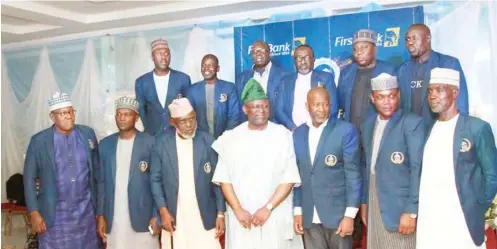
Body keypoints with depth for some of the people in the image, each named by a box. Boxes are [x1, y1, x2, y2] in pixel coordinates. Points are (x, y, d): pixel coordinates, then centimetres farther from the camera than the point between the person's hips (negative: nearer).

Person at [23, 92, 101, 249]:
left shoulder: (88, 134, 1)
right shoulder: (39, 141, -6)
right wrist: (34, 212, -7)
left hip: (86, 211, 2)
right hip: (55, 214, -2)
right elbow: (29, 178, -2)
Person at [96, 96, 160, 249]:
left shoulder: (150, 142, -3)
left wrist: (156, 215, -7)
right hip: (113, 218, 3)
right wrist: (100, 215, 6)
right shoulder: (105, 144, 9)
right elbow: (102, 181, 11)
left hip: (142, 216, -3)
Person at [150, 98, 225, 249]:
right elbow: (155, 179, 1)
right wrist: (163, 211, -6)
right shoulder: (161, 142, -2)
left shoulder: (208, 142, -2)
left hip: (204, 217, 0)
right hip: (174, 216, 0)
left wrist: (220, 213, -2)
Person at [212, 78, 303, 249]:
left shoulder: (283, 135, -3)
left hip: (275, 216, -1)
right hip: (241, 217, 1)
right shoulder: (231, 138, 2)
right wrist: (238, 210, -7)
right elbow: (224, 179, 2)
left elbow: (289, 178, -6)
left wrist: (268, 208, -12)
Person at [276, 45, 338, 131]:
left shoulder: (326, 78, 7)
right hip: (292, 131, 1)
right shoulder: (285, 81, 12)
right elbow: (279, 110, 7)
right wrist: (292, 127, -8)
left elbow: (332, 108, 1)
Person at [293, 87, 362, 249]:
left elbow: (353, 173, -9)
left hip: (337, 213, -3)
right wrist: (297, 210, 7)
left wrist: (350, 215, -12)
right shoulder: (298, 134, 6)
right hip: (309, 216, 3)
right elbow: (296, 175, 9)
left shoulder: (346, 130, -7)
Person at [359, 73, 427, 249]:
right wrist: (364, 201, 14)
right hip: (374, 205, 6)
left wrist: (411, 211, -17)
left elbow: (418, 169, -15)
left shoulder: (413, 123, -11)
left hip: (400, 206, -6)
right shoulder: (367, 125, 10)